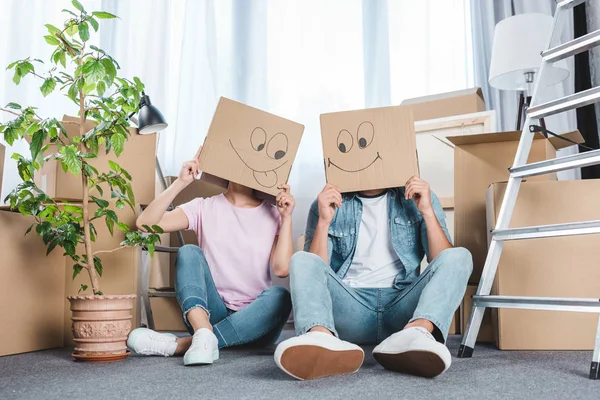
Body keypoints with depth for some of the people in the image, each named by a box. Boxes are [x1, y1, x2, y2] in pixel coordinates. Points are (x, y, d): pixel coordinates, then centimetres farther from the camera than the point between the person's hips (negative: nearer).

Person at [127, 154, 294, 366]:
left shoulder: (272, 215, 5)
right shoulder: (204, 208, 4)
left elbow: (282, 268, -10)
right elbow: (145, 223, -9)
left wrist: (286, 217, -11)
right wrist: (180, 183, -16)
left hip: (254, 320, 0)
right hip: (212, 313, 0)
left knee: (279, 296, -32)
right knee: (189, 252, -21)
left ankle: (182, 344, -37)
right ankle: (204, 333, -45)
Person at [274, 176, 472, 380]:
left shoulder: (418, 197, 9)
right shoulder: (328, 203, 7)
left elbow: (446, 262, -1)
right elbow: (312, 272, -2)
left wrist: (428, 212, -13)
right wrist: (324, 221, -14)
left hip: (403, 309, 1)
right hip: (348, 309, 0)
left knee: (459, 256, -19)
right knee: (302, 261, -22)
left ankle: (417, 332, -49)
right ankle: (321, 336, -53)